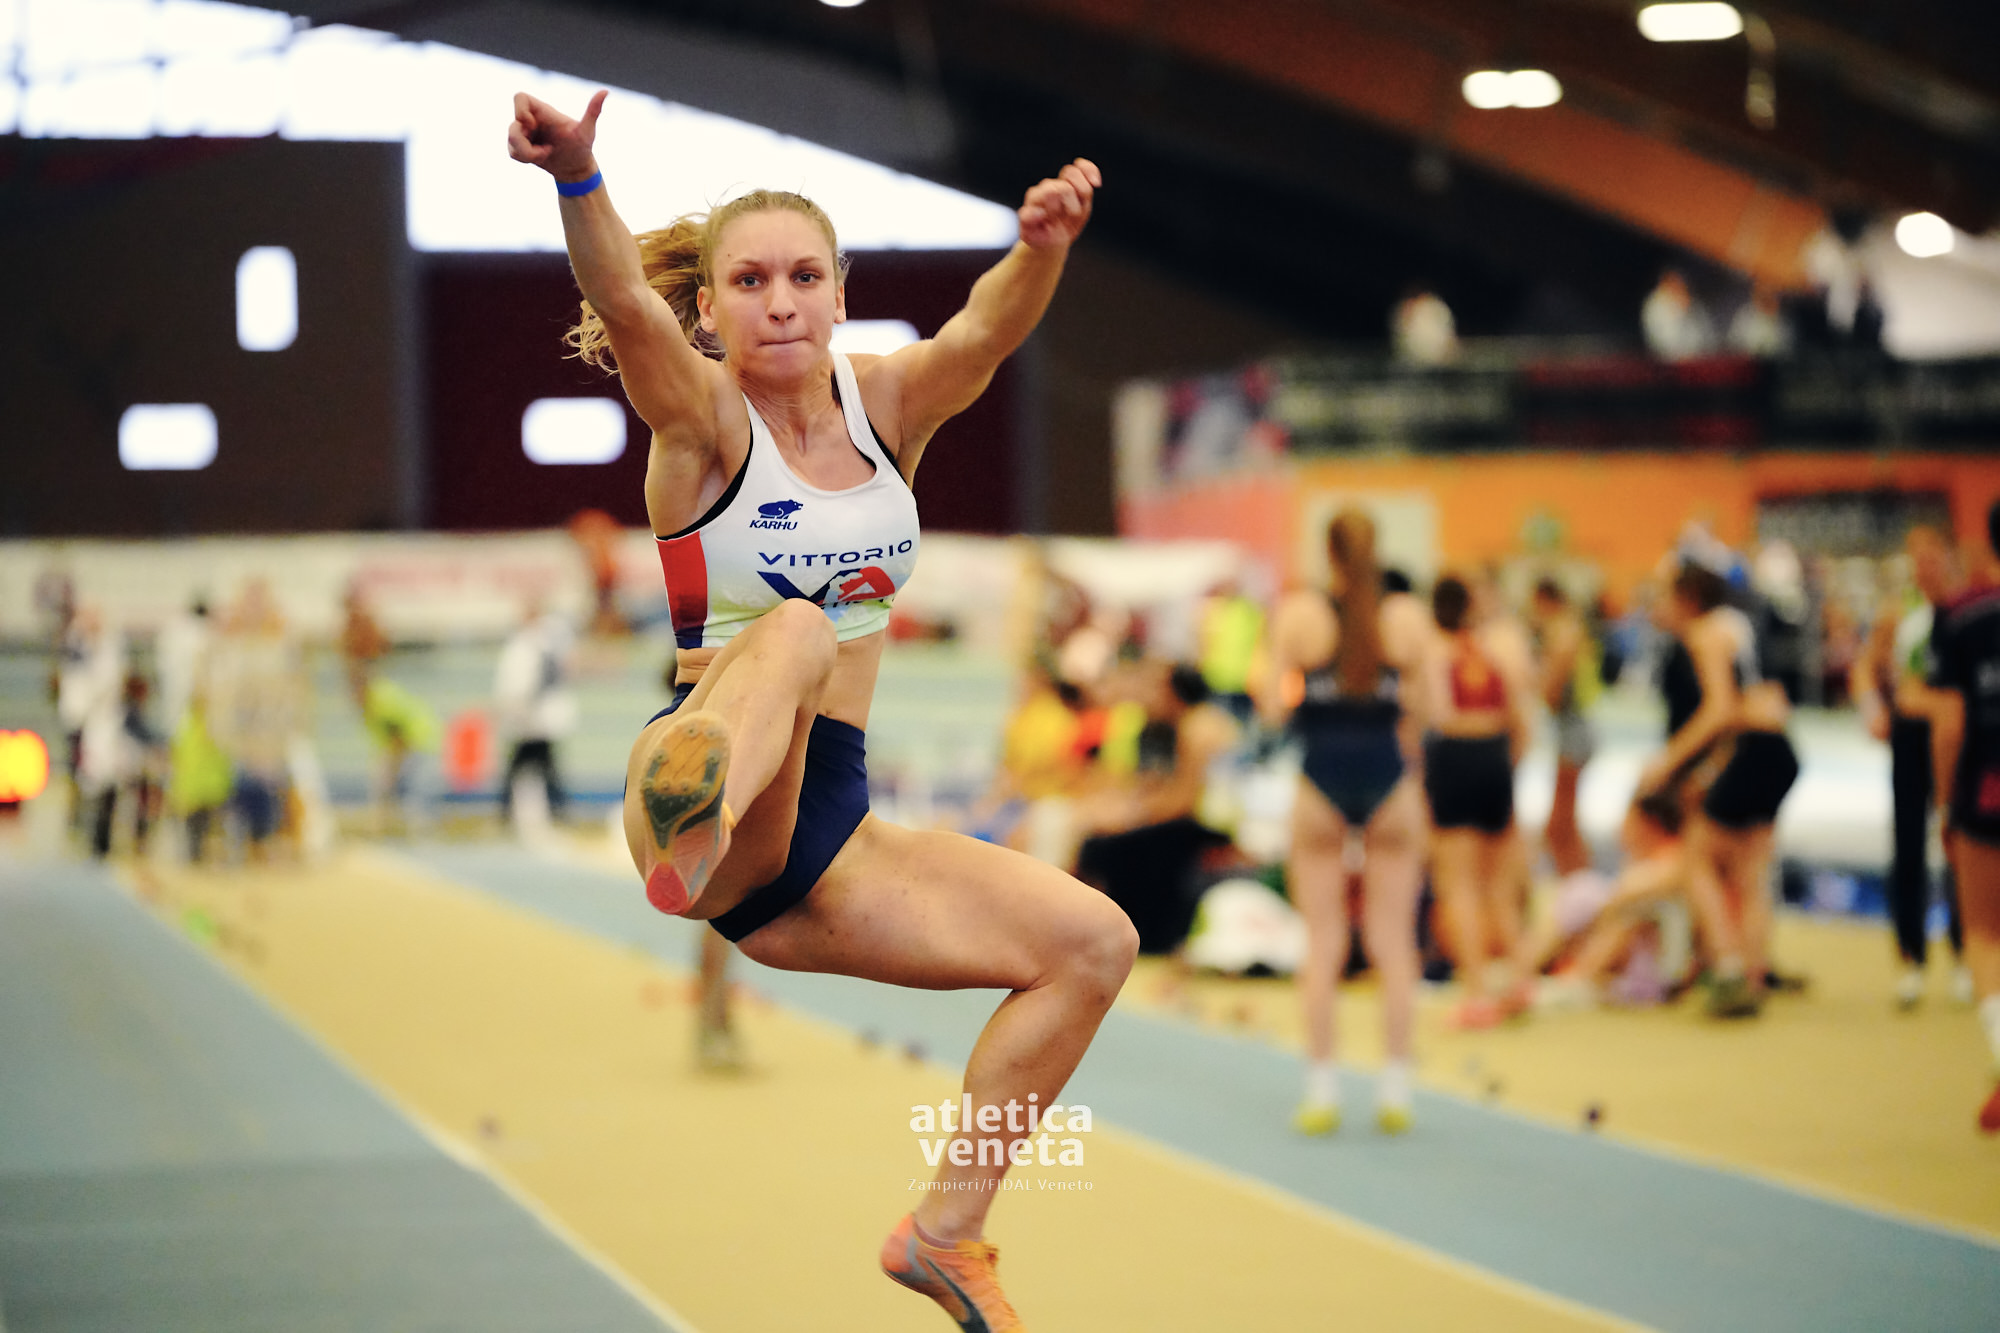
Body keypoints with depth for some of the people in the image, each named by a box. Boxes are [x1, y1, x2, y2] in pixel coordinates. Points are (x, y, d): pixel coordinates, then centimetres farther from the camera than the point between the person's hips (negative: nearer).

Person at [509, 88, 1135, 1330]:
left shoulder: (887, 402, 7)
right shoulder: (704, 421, -5)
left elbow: (988, 331, -14)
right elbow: (624, 307, -27)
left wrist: (1045, 245, -37)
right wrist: (577, 177, -47)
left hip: (824, 824, 6)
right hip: (713, 789, -6)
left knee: (1095, 942, -4)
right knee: (794, 630, -36)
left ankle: (947, 1232, 5)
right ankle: (692, 837, -72)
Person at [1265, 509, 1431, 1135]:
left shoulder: (1298, 614, -5)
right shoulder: (1408, 618, -2)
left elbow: (1275, 708, -5)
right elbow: (1430, 709, 0)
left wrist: (1279, 692, 17)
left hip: (1321, 778, -1)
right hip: (1390, 778, 1)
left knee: (1321, 944, 6)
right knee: (1393, 941, 8)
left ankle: (1321, 1089, 7)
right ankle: (1395, 1088, 8)